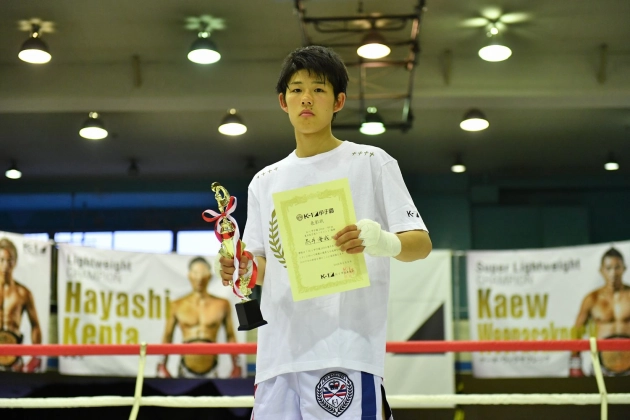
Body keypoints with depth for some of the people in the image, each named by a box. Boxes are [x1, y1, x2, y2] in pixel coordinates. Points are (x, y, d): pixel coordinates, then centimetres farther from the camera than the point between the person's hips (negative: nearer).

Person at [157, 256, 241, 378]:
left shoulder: (222, 305, 3)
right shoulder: (177, 306, 3)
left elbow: (231, 336, 9)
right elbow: (167, 336, 10)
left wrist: (236, 366, 8)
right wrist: (162, 366, 7)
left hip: (210, 373, 0)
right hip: (186, 372, 0)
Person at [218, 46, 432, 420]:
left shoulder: (372, 163, 3)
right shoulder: (264, 182, 17)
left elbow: (421, 243, -3)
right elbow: (264, 265, 18)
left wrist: (385, 242, -25)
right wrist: (242, 271, -5)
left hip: (347, 351, -5)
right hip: (278, 355, 5)